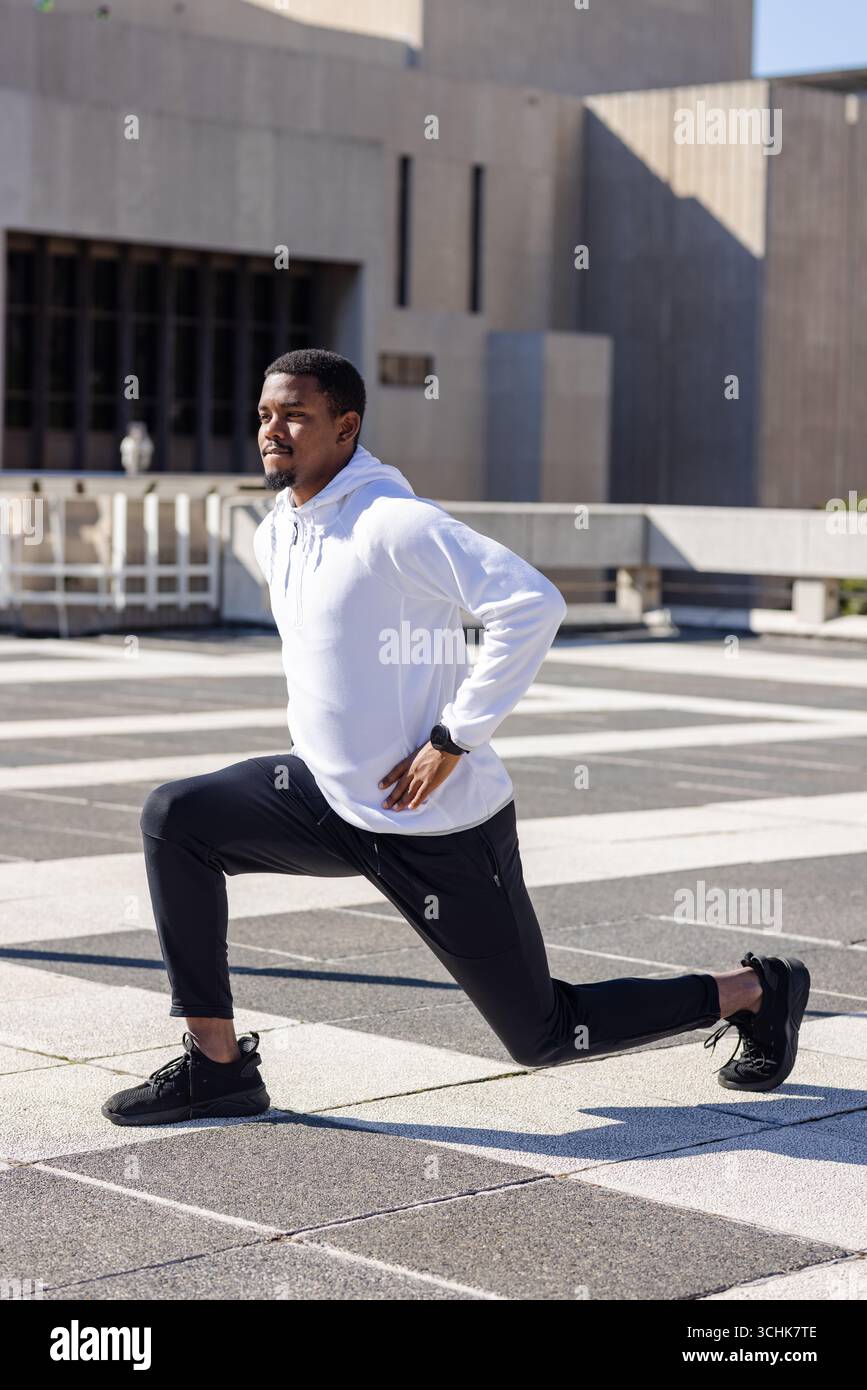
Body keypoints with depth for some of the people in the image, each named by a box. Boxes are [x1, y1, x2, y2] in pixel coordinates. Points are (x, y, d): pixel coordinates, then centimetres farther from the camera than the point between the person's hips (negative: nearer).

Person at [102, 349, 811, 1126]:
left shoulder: (393, 522, -21)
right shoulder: (274, 535, 6)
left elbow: (533, 604, -30)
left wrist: (453, 739, -26)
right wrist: (324, 736, 14)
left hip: (441, 828, -8)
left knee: (545, 1039, 2)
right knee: (175, 818, -7)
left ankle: (757, 991, 23)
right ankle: (218, 1064, -1)